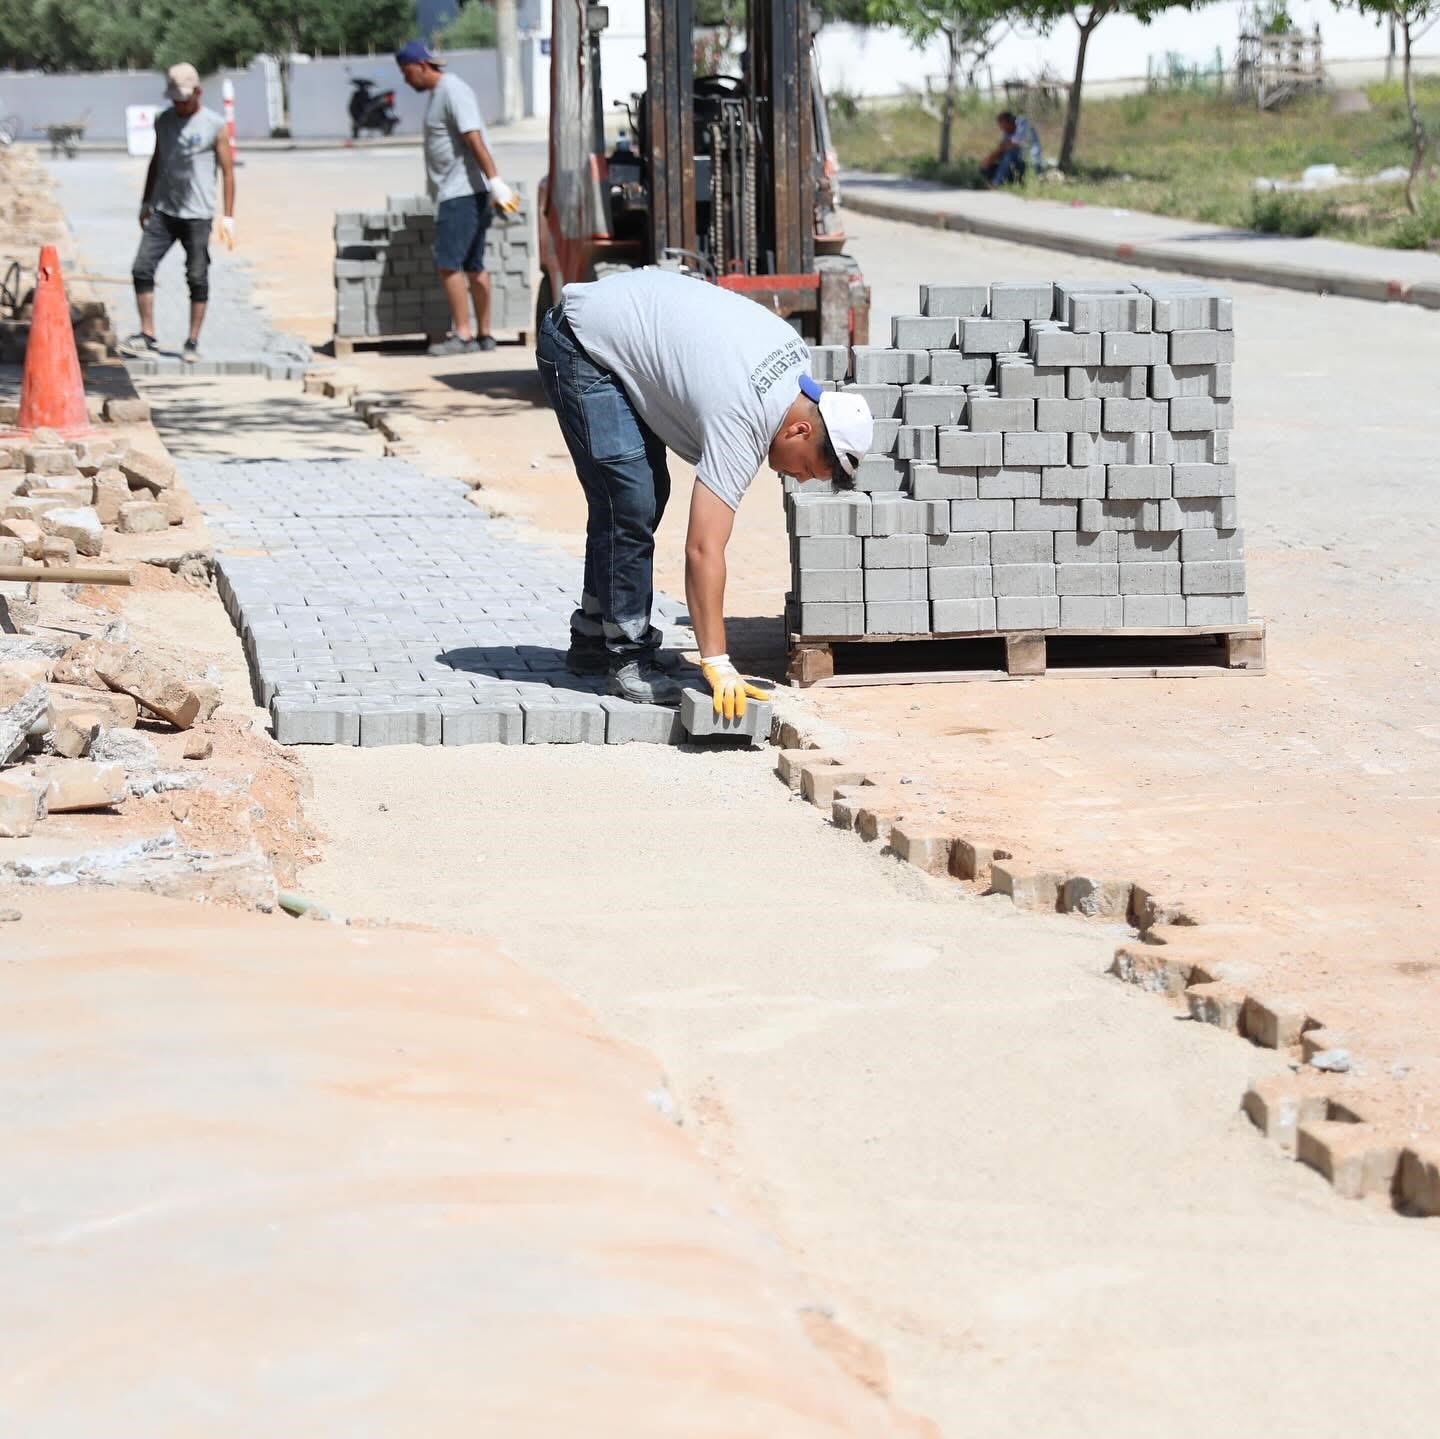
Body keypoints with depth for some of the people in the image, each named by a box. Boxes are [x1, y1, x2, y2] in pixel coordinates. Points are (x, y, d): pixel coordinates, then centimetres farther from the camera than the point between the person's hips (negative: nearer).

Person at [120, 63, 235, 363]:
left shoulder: (214, 126, -4)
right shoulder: (163, 121, 10)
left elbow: (227, 171, -3)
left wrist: (228, 217, -8)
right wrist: (146, 202, 20)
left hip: (197, 214, -4)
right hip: (162, 211, 4)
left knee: (197, 277, -1)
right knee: (142, 268, -6)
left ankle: (193, 342, 8)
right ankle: (148, 336, -3)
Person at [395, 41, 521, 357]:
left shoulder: (453, 91, -12)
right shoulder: (437, 94, 19)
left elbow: (475, 140, -21)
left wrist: (495, 182, -28)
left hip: (462, 193, -10)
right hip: (455, 192, 10)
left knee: (448, 263, -11)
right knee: (473, 265, 11)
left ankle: (462, 334, -10)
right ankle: (484, 335, 13)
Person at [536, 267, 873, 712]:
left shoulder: (797, 356, -5)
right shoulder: (739, 424, -30)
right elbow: (703, 549, -33)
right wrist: (717, 666, -36)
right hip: (580, 343, -10)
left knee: (650, 492, 14)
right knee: (630, 502, -15)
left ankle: (591, 641, 24)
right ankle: (629, 658, -7)